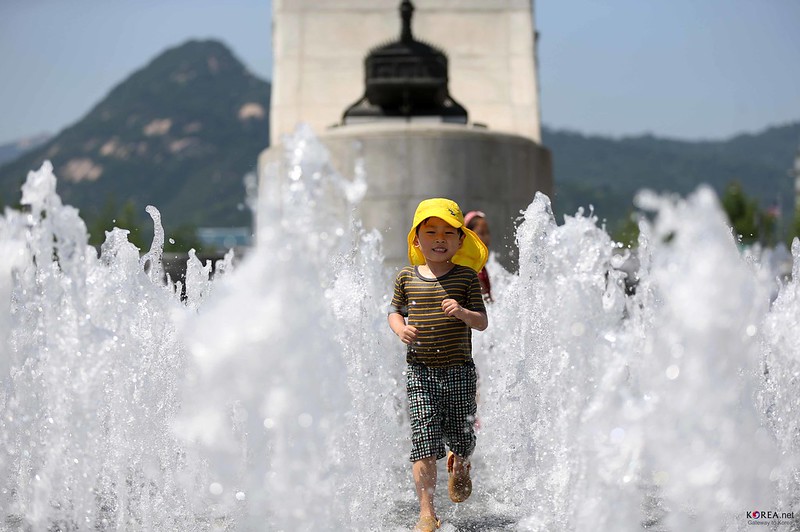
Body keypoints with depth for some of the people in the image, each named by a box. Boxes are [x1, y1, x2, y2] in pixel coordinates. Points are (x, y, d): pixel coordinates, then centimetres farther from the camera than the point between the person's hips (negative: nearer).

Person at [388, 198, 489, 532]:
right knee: (424, 441, -7)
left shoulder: (466, 276, -1)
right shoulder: (407, 277, 3)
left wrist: (463, 313, -23)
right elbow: (395, 310, 17)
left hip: (459, 370, 0)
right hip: (420, 372, 0)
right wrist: (400, 328, -5)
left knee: (461, 436, 12)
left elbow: (483, 323, -2)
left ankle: (459, 467, 49)